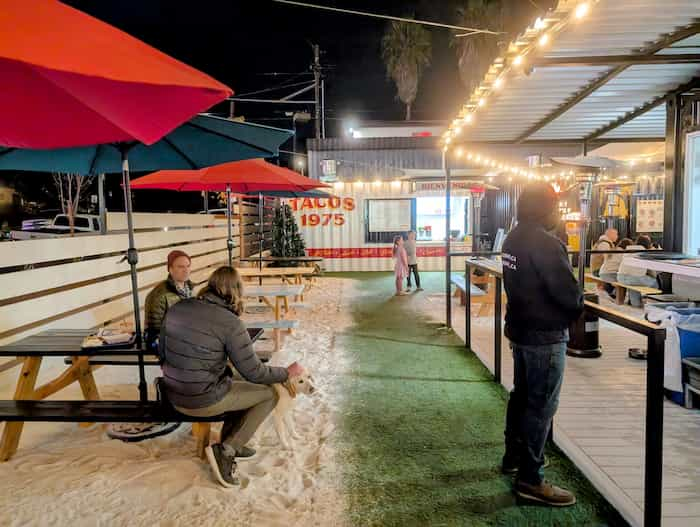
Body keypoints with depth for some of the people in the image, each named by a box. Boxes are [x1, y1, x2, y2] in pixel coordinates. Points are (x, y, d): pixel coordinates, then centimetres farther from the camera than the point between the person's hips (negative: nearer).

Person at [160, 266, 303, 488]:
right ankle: (226, 450, 3)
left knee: (240, 384, 27)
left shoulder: (176, 308, -2)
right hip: (204, 401, -7)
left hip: (174, 397, 7)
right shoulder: (230, 323, -20)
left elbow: (162, 351, 11)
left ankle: (229, 442, 29)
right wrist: (287, 373, 2)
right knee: (269, 395, 9)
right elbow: (254, 372, -14)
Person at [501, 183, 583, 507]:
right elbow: (569, 294, -22)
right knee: (541, 405, 0)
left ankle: (514, 456, 35)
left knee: (522, 395, 20)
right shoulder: (545, 243, -22)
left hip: (521, 328, 9)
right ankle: (530, 479, 9)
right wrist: (578, 308, 0)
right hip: (545, 335, -9)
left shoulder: (514, 238, 7)